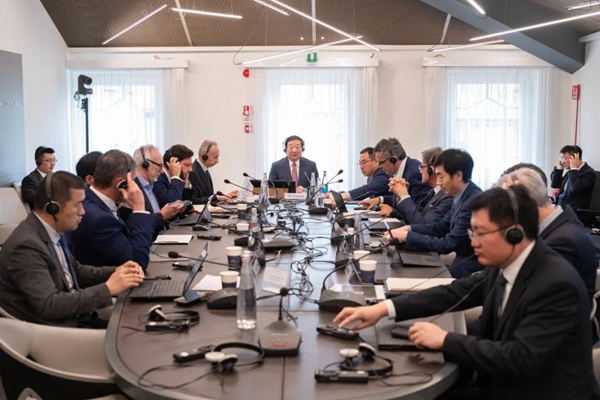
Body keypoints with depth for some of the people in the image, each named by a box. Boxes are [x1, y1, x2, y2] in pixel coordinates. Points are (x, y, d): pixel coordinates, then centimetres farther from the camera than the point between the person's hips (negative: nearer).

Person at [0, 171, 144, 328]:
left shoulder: (53, 231, 3)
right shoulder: (26, 246, -23)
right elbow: (50, 305, -28)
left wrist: (115, 272, 0)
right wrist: (108, 288, -24)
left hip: (76, 318, 8)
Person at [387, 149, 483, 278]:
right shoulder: (462, 196, 3)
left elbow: (447, 245, -22)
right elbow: (441, 227, 14)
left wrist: (407, 236, -15)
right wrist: (408, 229, -1)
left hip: (471, 269, -8)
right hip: (464, 261, 8)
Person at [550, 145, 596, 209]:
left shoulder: (588, 172, -10)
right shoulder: (571, 171, 15)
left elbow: (575, 188, -25)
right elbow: (554, 185, 19)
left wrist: (573, 168, -15)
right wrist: (559, 167, 11)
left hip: (574, 210, -8)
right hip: (560, 207, 9)